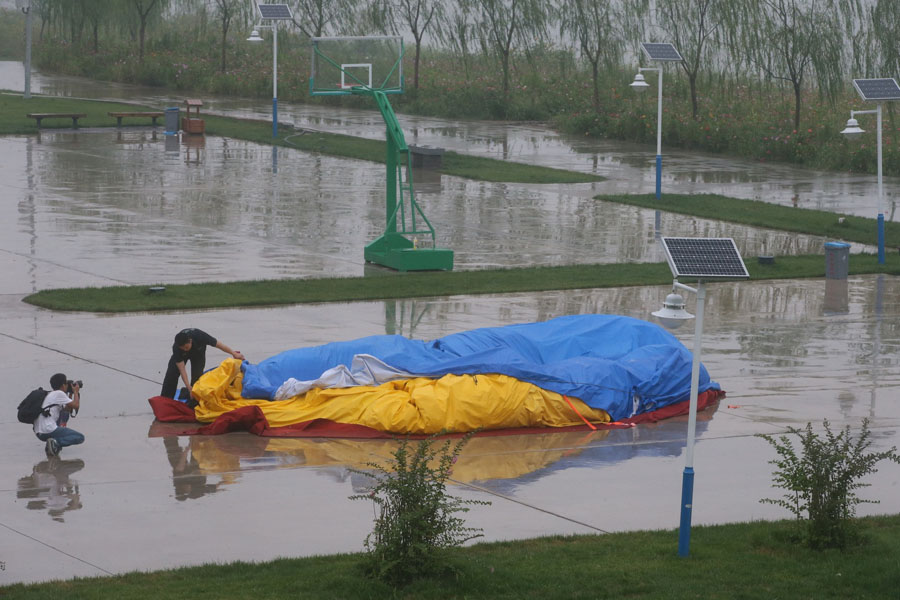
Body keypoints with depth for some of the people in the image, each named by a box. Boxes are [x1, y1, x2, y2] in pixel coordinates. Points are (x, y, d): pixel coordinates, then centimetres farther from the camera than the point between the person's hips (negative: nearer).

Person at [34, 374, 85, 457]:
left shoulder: (49, 394, 23)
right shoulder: (59, 394, -4)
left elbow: (68, 410, 29)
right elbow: (76, 406, -6)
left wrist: (70, 394, 25)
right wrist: (76, 392, 10)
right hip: (49, 431, -9)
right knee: (80, 438, -2)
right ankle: (56, 443, -21)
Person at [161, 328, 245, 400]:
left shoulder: (200, 336, -42)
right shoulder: (176, 348, -40)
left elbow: (218, 344, -27)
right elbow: (182, 370, -39)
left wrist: (233, 353, -18)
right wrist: (189, 387, -43)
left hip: (198, 353, 0)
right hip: (180, 355, 0)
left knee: (197, 375, -17)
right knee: (171, 375, -11)